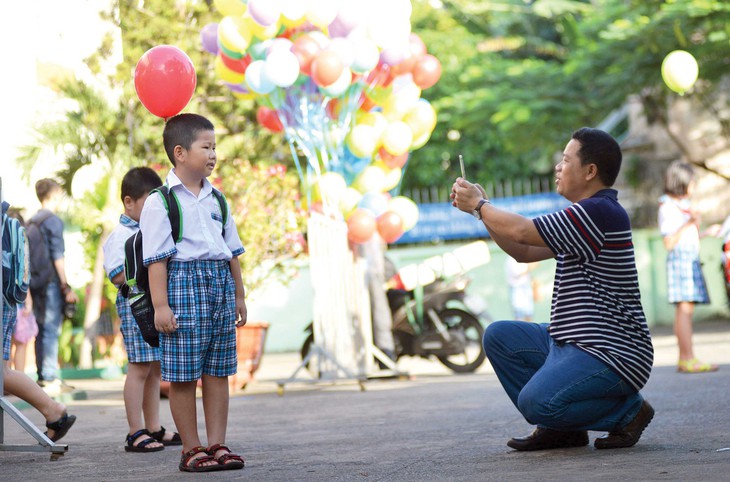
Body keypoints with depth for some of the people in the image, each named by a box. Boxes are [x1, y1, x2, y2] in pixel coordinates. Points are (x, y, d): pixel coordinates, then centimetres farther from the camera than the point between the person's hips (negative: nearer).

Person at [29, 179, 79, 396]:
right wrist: (67, 287, -12)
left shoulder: (32, 221, 14)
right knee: (51, 330, -7)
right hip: (51, 282, -8)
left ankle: (43, 377, 14)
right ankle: (49, 379, -8)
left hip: (36, 284, 8)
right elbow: (58, 256, -14)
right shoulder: (53, 221, -10)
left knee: (42, 330, 11)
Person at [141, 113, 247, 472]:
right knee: (182, 374, -2)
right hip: (183, 280, -6)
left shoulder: (216, 198, 15)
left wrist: (238, 295, 19)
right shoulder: (161, 201, -5)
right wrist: (160, 304, -14)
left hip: (220, 283, 6)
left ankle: (216, 443, 11)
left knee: (217, 371, 6)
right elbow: (156, 257, -9)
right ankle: (191, 449, 6)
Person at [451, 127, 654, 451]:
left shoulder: (601, 212, -17)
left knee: (536, 401, -28)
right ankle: (562, 428, 8)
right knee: (499, 336, 8)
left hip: (610, 352, -11)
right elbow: (524, 251, 21)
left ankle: (627, 411, -4)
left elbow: (522, 232, -18)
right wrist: (481, 208, 14)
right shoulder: (585, 214, 18)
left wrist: (479, 205, -1)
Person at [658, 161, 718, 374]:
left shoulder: (685, 204, 21)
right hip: (679, 258, -9)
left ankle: (684, 360, 3)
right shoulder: (667, 208, -5)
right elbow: (669, 243, -13)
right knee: (684, 308, -14)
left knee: (685, 310, 4)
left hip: (692, 260, 9)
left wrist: (697, 221, 12)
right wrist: (687, 223, -20)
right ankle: (688, 359, -19)